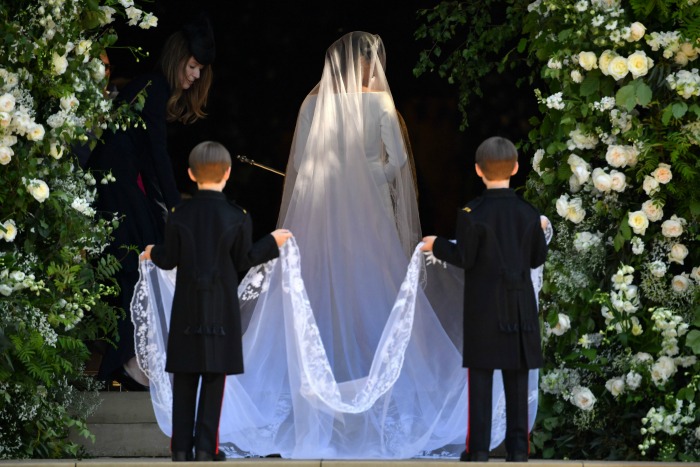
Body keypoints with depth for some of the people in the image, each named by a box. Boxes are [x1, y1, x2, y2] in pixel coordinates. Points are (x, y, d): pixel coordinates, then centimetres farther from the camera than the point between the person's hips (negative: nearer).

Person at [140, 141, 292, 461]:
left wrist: (154, 253, 24)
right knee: (214, 378, 3)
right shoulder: (237, 218, -6)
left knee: (184, 379, 6)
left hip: (187, 306, 1)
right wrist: (272, 243, 16)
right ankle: (205, 447, -3)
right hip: (222, 307, -1)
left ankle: (181, 447, 3)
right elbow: (243, 260, 0)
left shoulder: (179, 215, -4)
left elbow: (170, 260, 1)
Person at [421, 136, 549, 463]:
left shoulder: (472, 213, -10)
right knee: (517, 376, 5)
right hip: (519, 304, 3)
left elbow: (464, 258, -9)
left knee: (480, 374, 0)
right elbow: (537, 258, 6)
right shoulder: (528, 214, 0)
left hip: (483, 304, -3)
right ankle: (518, 445, 5)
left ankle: (479, 448, -2)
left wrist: (437, 245, 8)